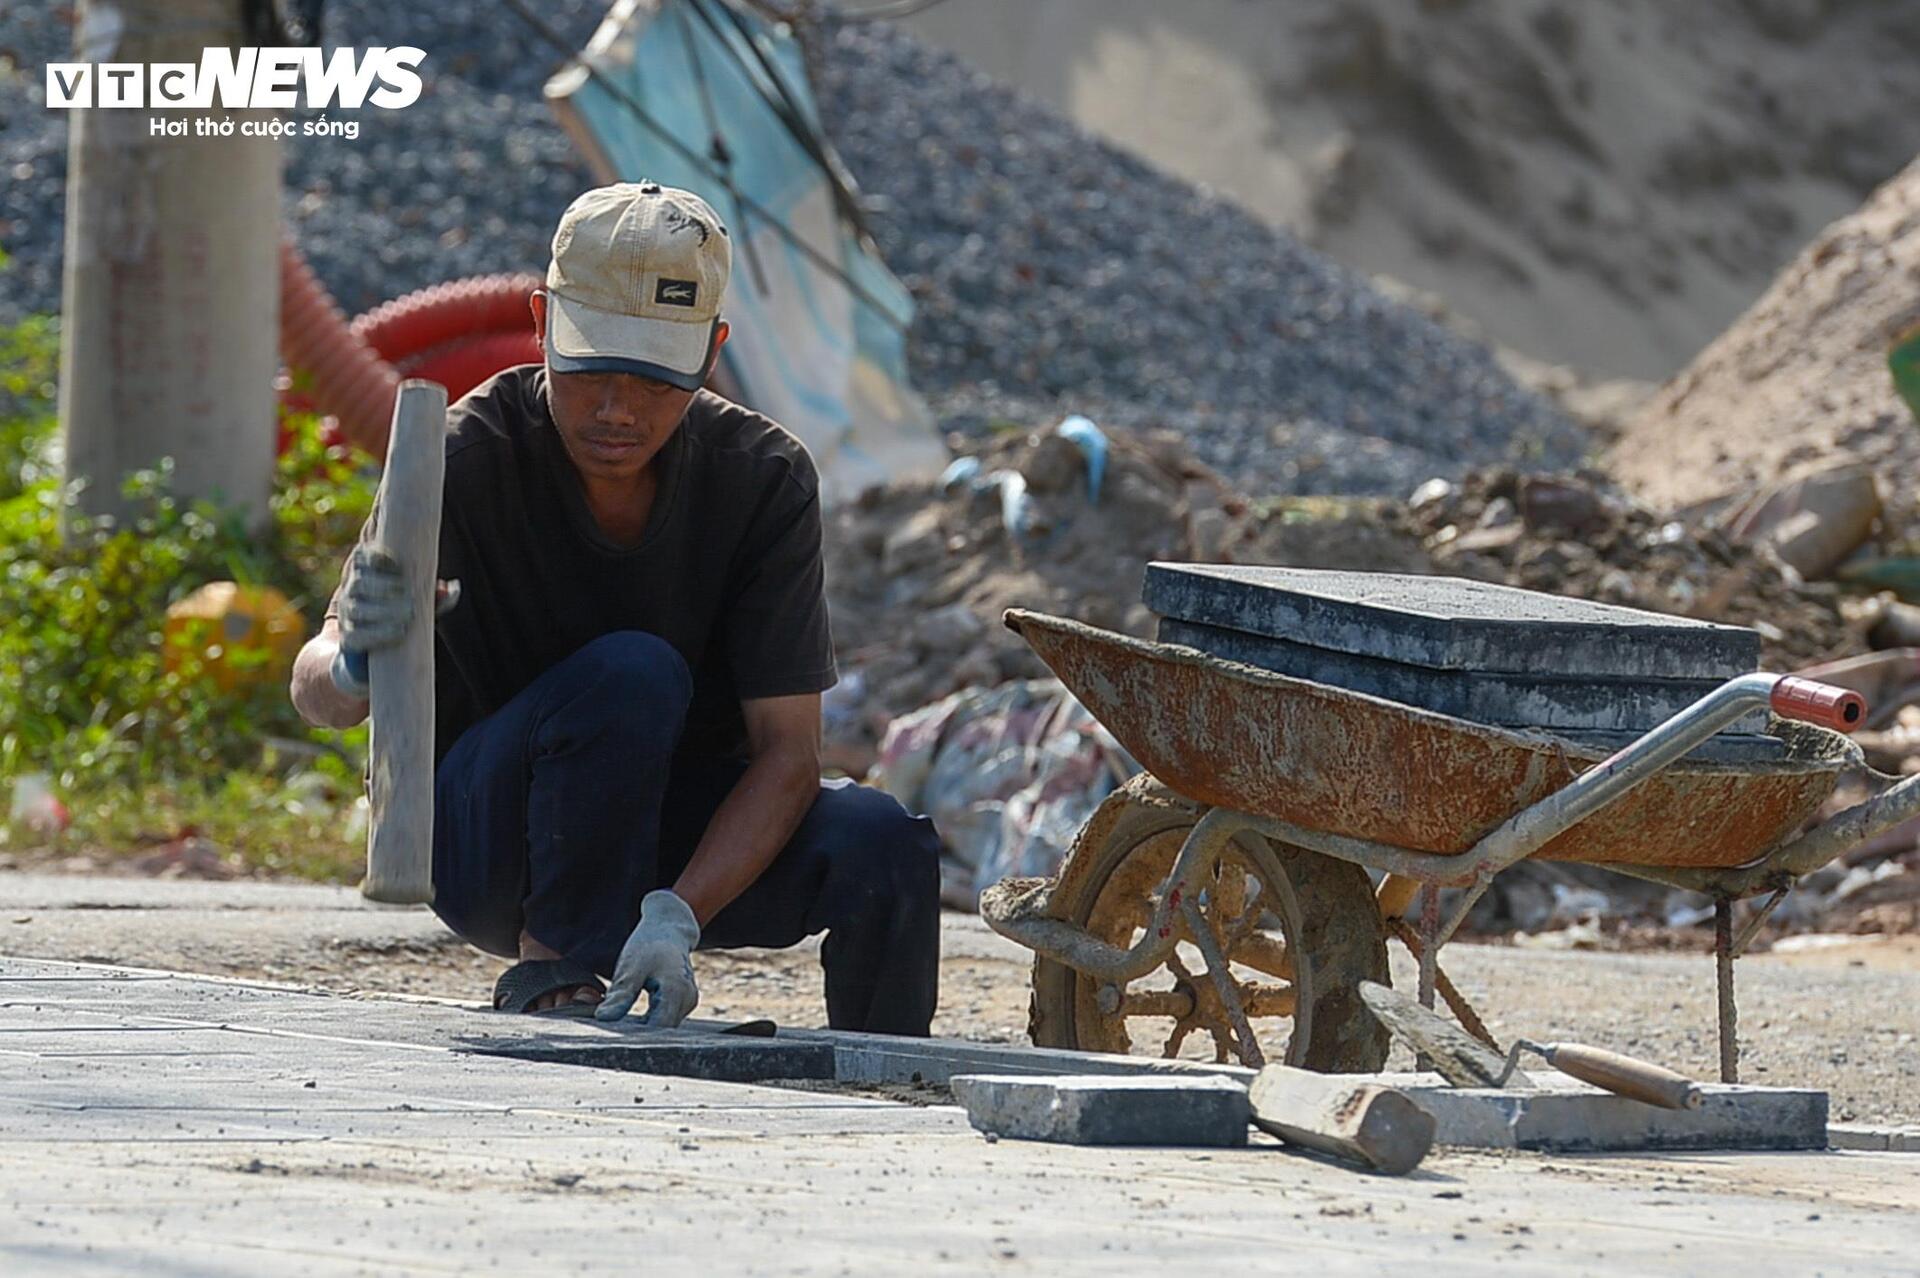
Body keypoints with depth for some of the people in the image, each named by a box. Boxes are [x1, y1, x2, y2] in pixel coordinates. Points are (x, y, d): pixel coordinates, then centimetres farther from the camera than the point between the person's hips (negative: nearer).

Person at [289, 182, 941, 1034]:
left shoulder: (765, 478, -13)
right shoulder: (469, 460, -20)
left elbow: (787, 750, -16)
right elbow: (316, 695, -25)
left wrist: (677, 915, -32)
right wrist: (353, 661, -51)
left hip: (678, 828, 3)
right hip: (480, 846, -3)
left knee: (880, 845, -25)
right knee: (629, 674, -31)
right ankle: (553, 970, -18)